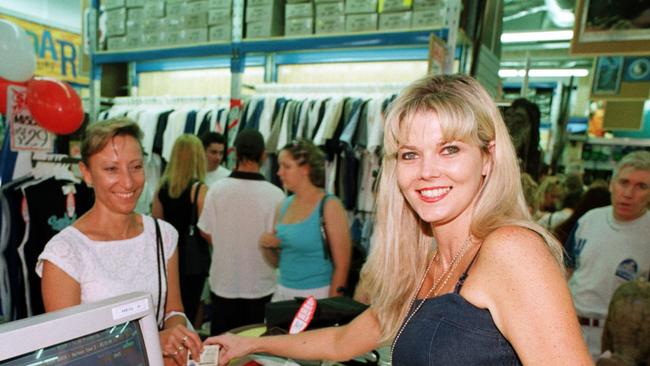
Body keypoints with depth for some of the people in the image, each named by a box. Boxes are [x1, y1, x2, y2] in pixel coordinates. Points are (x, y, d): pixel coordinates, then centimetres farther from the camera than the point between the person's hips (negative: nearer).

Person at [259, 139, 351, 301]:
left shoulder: (329, 206, -13)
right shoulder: (283, 206, 5)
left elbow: (342, 265, -13)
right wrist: (268, 247, -5)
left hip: (317, 295, -6)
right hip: (283, 292, 6)